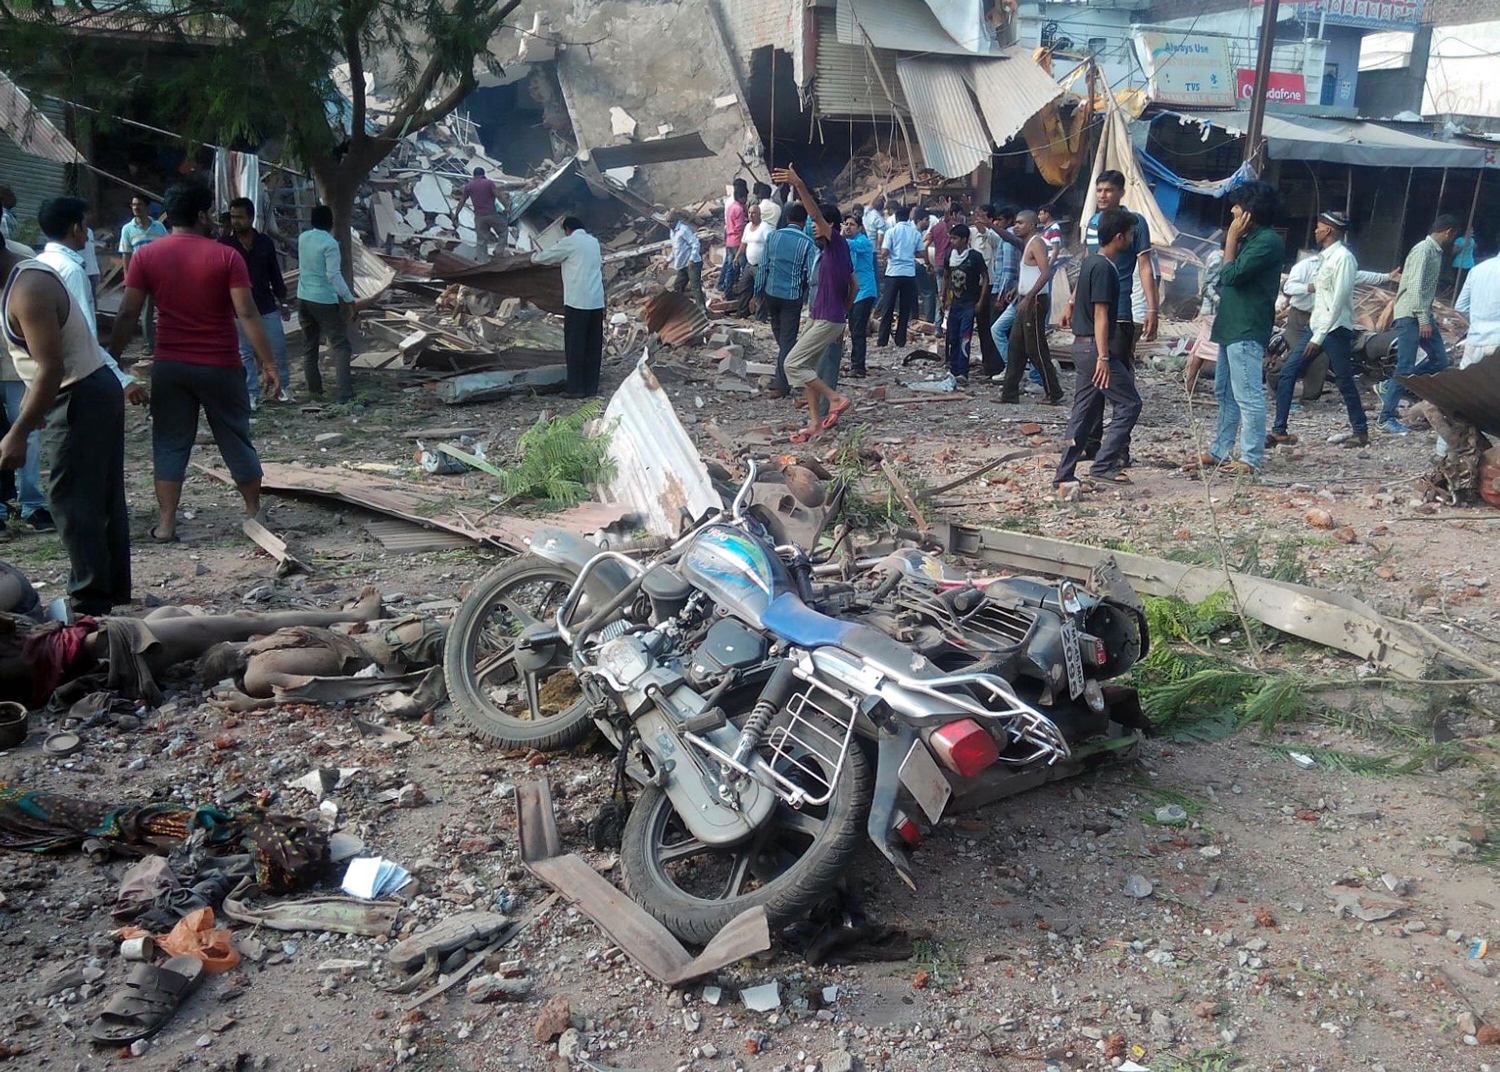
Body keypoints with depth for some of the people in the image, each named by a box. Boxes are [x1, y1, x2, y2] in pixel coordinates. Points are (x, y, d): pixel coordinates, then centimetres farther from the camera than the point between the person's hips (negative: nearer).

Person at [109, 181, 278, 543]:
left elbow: (127, 314, -4)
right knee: (236, 439, 13)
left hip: (170, 366, 2)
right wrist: (269, 365, -9)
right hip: (220, 367, -1)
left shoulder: (145, 256, -2)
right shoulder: (226, 256, -8)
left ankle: (167, 523, 7)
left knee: (170, 443, 9)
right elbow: (247, 314, -13)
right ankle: (254, 511, 23)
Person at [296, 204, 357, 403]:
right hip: (324, 301, -7)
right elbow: (334, 275, -21)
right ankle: (345, 393, -13)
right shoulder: (330, 243, -16)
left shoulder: (302, 238, 5)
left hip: (303, 298, 7)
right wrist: (349, 299, -18)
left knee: (309, 346, 15)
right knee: (340, 345, -4)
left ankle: (314, 389, 20)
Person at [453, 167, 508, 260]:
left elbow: (461, 201, 7)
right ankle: (499, 251, 4)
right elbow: (498, 195, -10)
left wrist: (456, 214, 14)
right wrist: (506, 207, -6)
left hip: (479, 217, 3)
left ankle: (483, 260, 5)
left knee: (481, 241, 7)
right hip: (492, 214, -3)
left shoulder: (468, 186, 7)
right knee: (503, 231, 17)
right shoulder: (489, 182, -1)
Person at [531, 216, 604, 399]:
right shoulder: (593, 242, 15)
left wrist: (535, 255, 27)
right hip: (597, 302, 6)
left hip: (577, 303, -6)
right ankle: (591, 387, 10)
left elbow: (541, 258, 5)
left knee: (575, 346, -1)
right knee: (593, 347, 8)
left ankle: (576, 389, 0)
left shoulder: (570, 242, -3)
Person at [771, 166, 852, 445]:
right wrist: (843, 316, 24)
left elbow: (816, 213, -25)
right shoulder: (836, 250, 16)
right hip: (820, 318, 10)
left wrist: (799, 186, -37)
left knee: (793, 364, -10)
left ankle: (835, 398, -7)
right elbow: (854, 287, 21)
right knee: (806, 367, 10)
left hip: (827, 320, -10)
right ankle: (815, 423, 11)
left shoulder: (837, 243, -10)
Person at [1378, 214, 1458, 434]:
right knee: (1405, 367, -10)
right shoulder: (1424, 249, -12)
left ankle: (1391, 387, 13)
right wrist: (1423, 319, -22)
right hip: (1410, 316, -10)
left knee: (1440, 360, 7)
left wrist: (1429, 318, 16)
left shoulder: (1436, 251, 16)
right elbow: (1415, 286, -19)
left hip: (1423, 315, 10)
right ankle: (1385, 418, -6)